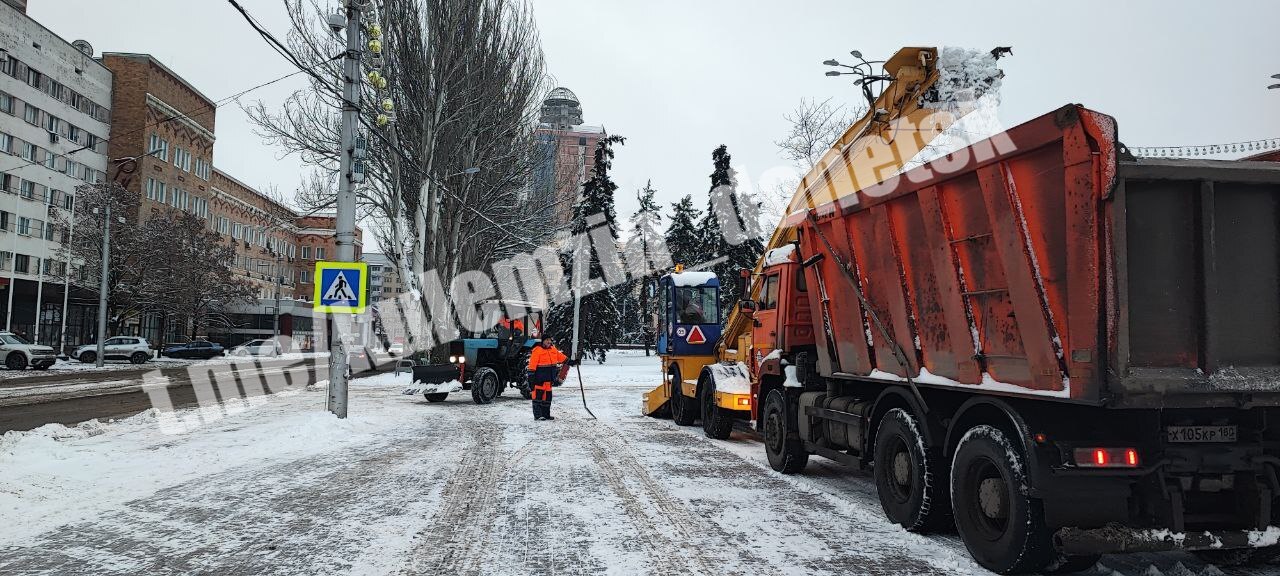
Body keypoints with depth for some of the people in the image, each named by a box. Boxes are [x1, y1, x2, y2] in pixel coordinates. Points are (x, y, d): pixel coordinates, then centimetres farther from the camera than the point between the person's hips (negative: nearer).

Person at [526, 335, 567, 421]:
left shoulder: (553, 349, 12)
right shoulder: (537, 350, -11)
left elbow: (560, 356, 26)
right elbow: (532, 364, -12)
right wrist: (531, 376, -15)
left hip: (549, 378, 8)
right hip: (540, 378, -8)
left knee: (548, 396, 11)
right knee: (538, 395, -7)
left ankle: (546, 414, 19)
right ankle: (537, 415, -4)